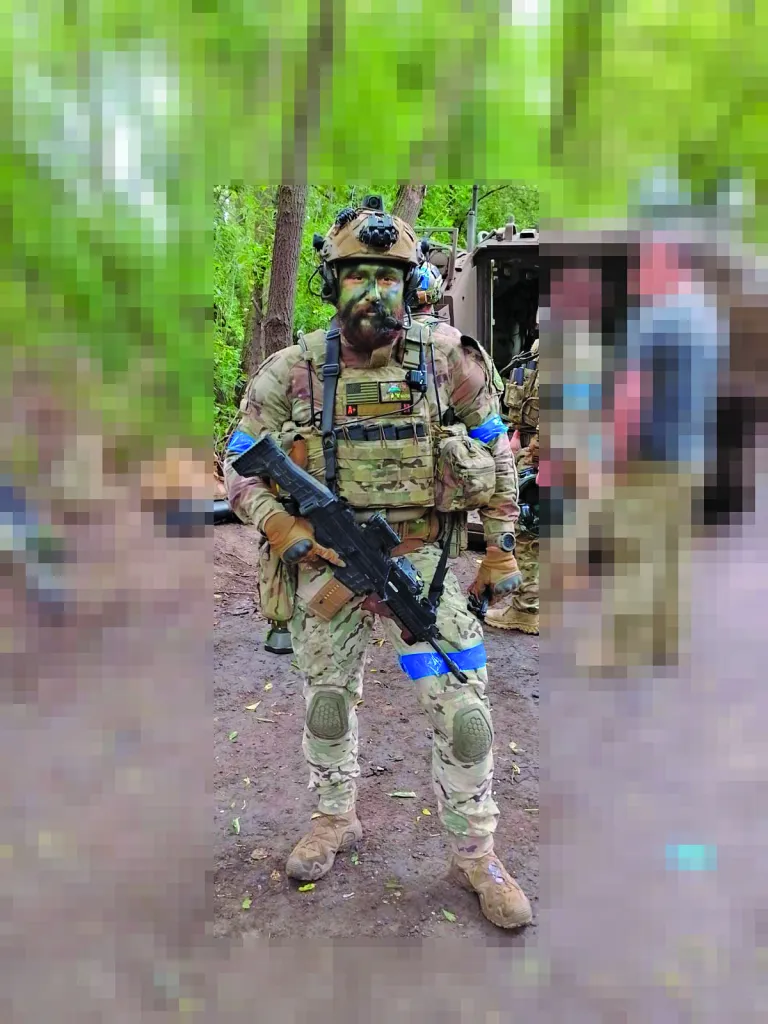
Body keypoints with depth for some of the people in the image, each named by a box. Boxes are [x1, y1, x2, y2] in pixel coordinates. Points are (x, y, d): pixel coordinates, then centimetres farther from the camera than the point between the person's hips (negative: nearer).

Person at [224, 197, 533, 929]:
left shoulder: (448, 362, -7)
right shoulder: (292, 372, -7)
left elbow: (496, 456, 4)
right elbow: (240, 464, 0)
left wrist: (502, 549, 3)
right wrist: (284, 528, -15)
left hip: (421, 555, -1)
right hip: (328, 561, 1)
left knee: (462, 707, -2)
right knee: (326, 702, 15)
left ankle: (475, 852, 21)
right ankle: (335, 819, 41)